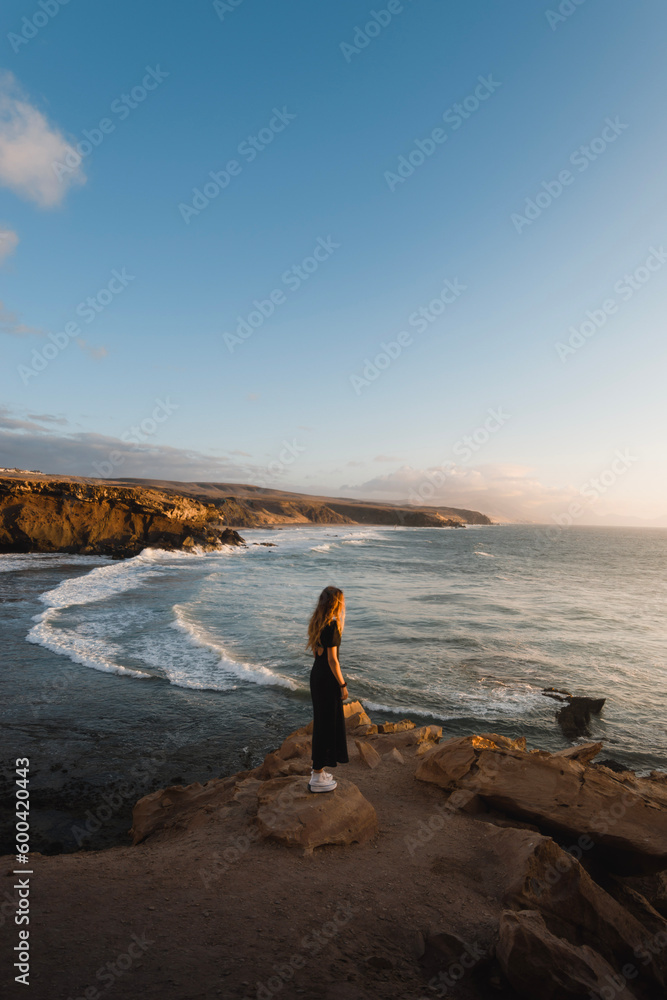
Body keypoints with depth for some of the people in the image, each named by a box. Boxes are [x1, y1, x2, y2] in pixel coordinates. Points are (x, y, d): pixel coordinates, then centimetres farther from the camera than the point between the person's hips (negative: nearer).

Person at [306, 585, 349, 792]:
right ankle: (317, 778, 12)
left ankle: (318, 769, 34)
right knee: (326, 723, 2)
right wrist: (342, 684, -12)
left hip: (316, 674, 9)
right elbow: (332, 660, -19)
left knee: (322, 721, 20)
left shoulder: (318, 623, 6)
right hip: (327, 678, -9)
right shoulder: (331, 626, -22)